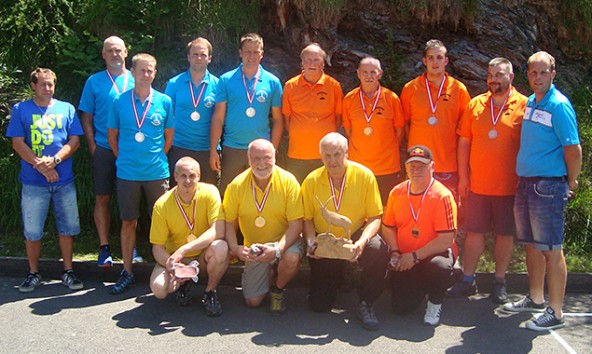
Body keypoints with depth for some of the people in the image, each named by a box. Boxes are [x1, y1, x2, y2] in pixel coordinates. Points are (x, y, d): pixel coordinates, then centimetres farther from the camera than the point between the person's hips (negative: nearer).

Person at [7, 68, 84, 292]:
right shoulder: (20, 110, 5)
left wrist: (54, 160, -13)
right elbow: (18, 143, -1)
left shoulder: (66, 109, 9)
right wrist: (40, 165, -13)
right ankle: (33, 274, 19)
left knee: (67, 228, 6)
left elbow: (74, 141, 2)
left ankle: (68, 272, 19)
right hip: (33, 182, -1)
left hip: (64, 180, 1)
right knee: (32, 232, 4)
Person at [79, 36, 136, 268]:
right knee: (102, 198, 2)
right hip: (104, 150, 0)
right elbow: (86, 118, 6)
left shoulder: (135, 80, 6)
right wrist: (93, 147, -4)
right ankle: (104, 247, 10)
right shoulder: (94, 81, 5)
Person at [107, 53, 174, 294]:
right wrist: (124, 158, 5)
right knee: (128, 222, 7)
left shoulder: (164, 101, 1)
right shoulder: (120, 101, 1)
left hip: (157, 172, 0)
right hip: (127, 172, 0)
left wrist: (157, 158, 5)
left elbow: (169, 136, 9)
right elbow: (112, 135, 9)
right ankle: (127, 272, 18)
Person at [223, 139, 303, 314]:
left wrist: (278, 249, -31)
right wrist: (235, 248, -23)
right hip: (254, 248, 2)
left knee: (291, 258, -36)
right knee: (252, 301, -1)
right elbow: (229, 222, -4)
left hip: (283, 240, -2)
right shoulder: (236, 185, -11)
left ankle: (278, 290, -2)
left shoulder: (288, 181, -16)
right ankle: (270, 274, 32)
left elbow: (296, 224, -17)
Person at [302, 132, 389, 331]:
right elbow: (307, 219, 2)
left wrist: (362, 241, -28)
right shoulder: (311, 181, -7)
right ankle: (337, 277, 33)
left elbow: (375, 217, -11)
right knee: (319, 305, -3)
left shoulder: (364, 176, -12)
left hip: (355, 236, -1)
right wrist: (311, 242, -17)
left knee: (378, 249, -37)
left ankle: (366, 304, -12)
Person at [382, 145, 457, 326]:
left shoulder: (442, 196, -17)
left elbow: (446, 239, -21)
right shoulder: (397, 192, -1)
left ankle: (435, 304, -6)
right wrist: (395, 253, -9)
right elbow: (388, 227, 8)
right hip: (405, 261, 4)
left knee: (440, 266, -39)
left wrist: (415, 256, -22)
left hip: (433, 254, -3)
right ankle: (419, 287, 29)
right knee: (400, 307, -7)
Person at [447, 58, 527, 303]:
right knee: (474, 232, 8)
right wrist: (463, 176, 4)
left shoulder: (524, 106, -3)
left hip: (509, 186, -2)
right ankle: (468, 280, 20)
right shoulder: (476, 104, 6)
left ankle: (499, 282, 22)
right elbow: (464, 141, 8)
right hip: (477, 184, 2)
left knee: (505, 234, 8)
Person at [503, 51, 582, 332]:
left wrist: (570, 184, -4)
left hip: (548, 185, -8)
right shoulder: (530, 103, 12)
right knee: (532, 245, 16)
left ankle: (556, 312, 5)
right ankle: (535, 299, 30)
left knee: (551, 249, -3)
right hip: (525, 182, 8)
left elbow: (573, 149, -13)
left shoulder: (559, 106, -12)